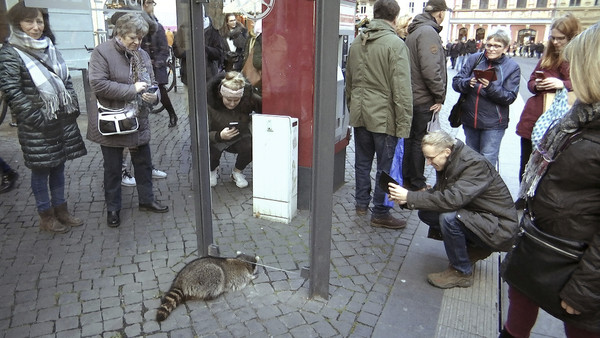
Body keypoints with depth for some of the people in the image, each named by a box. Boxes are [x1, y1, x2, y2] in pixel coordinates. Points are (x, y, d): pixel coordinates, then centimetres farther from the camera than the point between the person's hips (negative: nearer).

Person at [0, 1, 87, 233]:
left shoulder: (49, 47, 10)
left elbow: (66, 80, 15)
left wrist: (73, 107, 6)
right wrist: (37, 118, -17)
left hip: (63, 120, 6)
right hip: (37, 126, -6)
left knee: (58, 166, 14)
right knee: (41, 170, 6)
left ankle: (61, 210, 27)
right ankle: (46, 217, 19)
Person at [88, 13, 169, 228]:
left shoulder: (142, 55, 6)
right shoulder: (102, 52, -11)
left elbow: (152, 82, 13)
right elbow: (98, 84, -22)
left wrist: (154, 95, -10)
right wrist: (132, 89, -23)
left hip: (139, 121, 5)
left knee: (144, 163, 15)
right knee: (113, 168, 9)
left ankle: (146, 200, 33)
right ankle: (112, 208, 25)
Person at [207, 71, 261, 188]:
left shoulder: (248, 97, -23)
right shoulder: (210, 102, -27)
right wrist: (220, 136, -47)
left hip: (240, 137, 1)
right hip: (217, 139, -1)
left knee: (250, 147, -31)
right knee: (211, 149, -33)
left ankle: (237, 171, 2)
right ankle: (212, 170, 7)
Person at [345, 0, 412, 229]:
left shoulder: (357, 42, 8)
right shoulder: (395, 43, -13)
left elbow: (349, 81, 15)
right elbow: (401, 88, -17)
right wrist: (404, 124, -13)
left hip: (359, 113, 7)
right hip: (384, 115, -6)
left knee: (362, 161, 17)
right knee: (386, 167, 4)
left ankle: (361, 203, 30)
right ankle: (380, 214, 13)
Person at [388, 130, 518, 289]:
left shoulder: (475, 164, -26)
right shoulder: (448, 162, -1)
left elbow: (453, 199, -37)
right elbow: (437, 192, 5)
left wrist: (409, 196, -34)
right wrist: (405, 199, -12)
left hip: (498, 225, -9)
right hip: (473, 214, 9)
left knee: (449, 218, -32)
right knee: (425, 213, -4)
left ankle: (462, 273, -9)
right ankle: (473, 249, 9)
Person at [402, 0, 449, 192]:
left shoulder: (415, 31, 14)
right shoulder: (428, 32, -16)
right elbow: (430, 69, -25)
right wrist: (439, 96, -14)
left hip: (412, 96, 9)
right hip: (423, 99, -9)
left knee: (411, 138, 16)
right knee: (420, 141, 1)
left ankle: (407, 179, 27)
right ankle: (417, 185, 12)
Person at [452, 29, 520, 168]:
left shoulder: (512, 67, -3)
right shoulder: (474, 59, 3)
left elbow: (510, 97, -11)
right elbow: (456, 82, -2)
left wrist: (491, 87, -27)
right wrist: (468, 82, -24)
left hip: (493, 123, -3)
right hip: (469, 119, 3)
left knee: (488, 161, -4)